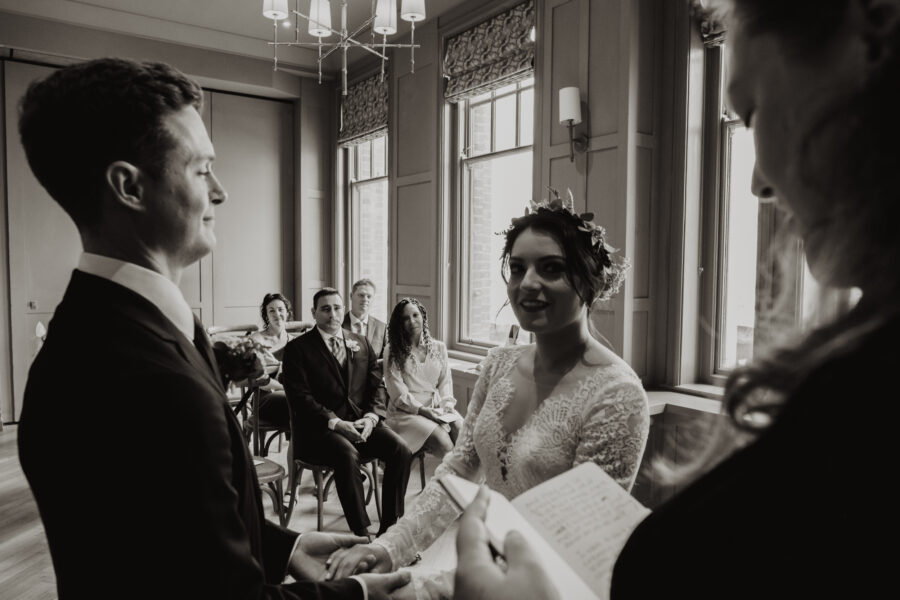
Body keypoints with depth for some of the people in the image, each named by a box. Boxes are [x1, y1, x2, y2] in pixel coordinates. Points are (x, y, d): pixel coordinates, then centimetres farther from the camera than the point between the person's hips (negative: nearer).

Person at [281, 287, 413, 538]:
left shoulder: (361, 343, 15)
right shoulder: (297, 349, 1)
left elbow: (376, 384, 12)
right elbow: (299, 397, -8)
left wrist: (371, 416, -7)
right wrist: (335, 422, -19)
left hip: (362, 423, 5)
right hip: (320, 429, -4)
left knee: (400, 450, -19)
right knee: (347, 455, -34)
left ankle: (389, 527, -7)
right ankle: (361, 533, -21)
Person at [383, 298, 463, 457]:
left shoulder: (439, 347, 15)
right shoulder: (393, 352, 3)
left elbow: (445, 381, 13)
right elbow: (398, 392, -5)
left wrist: (445, 406, -5)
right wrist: (423, 410, -14)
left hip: (438, 409, 4)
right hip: (407, 411, -4)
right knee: (444, 443, -29)